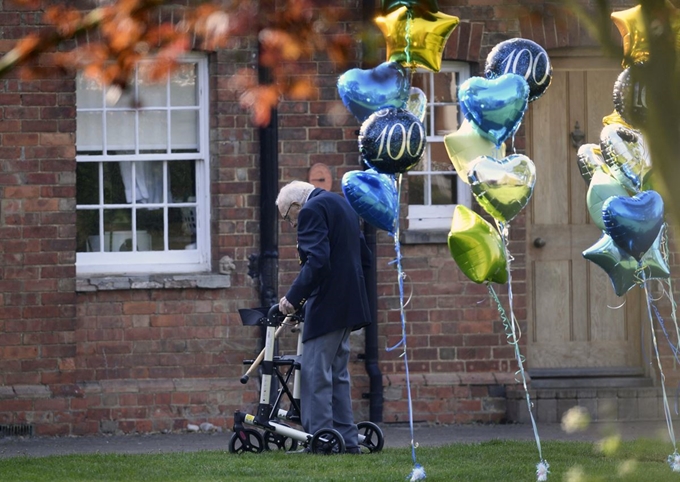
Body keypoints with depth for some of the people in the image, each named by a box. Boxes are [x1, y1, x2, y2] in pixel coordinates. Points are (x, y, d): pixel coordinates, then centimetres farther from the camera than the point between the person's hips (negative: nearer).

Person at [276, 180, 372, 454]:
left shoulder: (311, 211, -11)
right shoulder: (341, 204, 19)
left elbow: (317, 261, -24)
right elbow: (365, 259, 22)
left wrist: (294, 297, -22)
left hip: (326, 304, -10)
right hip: (348, 304, 10)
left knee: (315, 374, -7)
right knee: (337, 374, 15)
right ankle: (346, 439, 16)